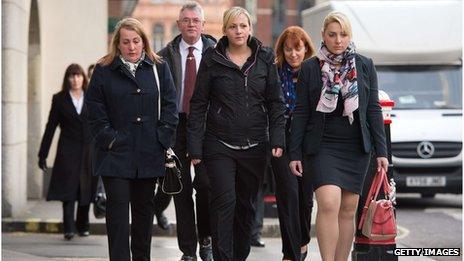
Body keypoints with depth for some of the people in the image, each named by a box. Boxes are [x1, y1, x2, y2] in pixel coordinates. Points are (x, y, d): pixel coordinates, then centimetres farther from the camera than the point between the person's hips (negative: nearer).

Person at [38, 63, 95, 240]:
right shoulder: (59, 99, 5)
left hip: (88, 151, 2)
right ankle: (68, 229, -15)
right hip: (68, 151, -2)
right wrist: (42, 154, 2)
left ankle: (83, 226, 21)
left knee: (86, 188, 7)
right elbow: (50, 128, 5)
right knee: (68, 188, -11)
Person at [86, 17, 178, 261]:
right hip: (115, 154, -2)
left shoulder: (159, 68, 7)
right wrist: (109, 139, -8)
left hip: (149, 155, 2)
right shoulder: (104, 71, 2)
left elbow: (170, 106, 5)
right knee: (117, 208, -8)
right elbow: (95, 111, 0)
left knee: (144, 208, 11)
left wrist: (162, 138, -3)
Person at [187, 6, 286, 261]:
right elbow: (198, 104, 1)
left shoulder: (265, 58, 5)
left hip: (254, 145, 2)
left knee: (247, 205, 9)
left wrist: (277, 139, -4)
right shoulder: (212, 59, 0)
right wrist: (195, 145, -4)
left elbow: (276, 102, 6)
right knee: (224, 201, -12)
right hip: (219, 143, -2)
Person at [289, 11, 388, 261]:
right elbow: (301, 113, 4)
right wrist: (295, 153, 1)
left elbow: (373, 110, 8)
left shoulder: (365, 66, 6)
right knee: (329, 204, -18)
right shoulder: (309, 68, 2)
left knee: (348, 209, 4)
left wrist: (381, 151, 4)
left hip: (356, 147, 2)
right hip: (322, 147, -2)